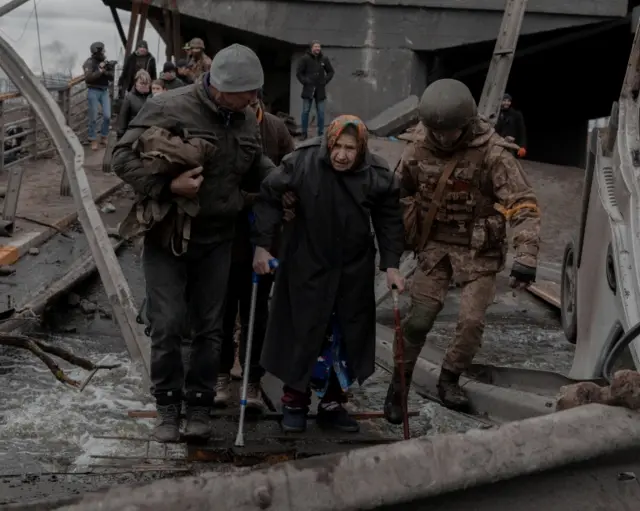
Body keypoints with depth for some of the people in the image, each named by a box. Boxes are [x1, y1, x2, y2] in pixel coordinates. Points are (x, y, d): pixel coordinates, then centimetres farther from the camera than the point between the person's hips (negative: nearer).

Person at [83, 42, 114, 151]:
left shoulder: (105, 61, 8)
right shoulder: (89, 63, -9)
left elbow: (112, 78, 9)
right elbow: (88, 78, -20)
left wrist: (107, 71, -11)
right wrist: (99, 71, -19)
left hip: (104, 91, 5)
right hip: (93, 92, -5)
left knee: (107, 116, -1)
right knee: (93, 118, -1)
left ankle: (103, 137, 17)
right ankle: (93, 140, 11)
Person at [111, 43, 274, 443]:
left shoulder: (246, 119, 2)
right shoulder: (171, 109, -18)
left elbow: (257, 162, 21)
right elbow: (124, 157, -17)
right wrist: (167, 188, -28)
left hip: (217, 240, 5)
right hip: (168, 236, -5)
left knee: (210, 328, 9)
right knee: (168, 326, -3)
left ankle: (199, 406, 23)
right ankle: (168, 407, 16)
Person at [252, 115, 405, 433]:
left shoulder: (378, 175, -13)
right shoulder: (302, 163, -18)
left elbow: (389, 221, 0)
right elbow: (269, 198, -6)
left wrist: (391, 265, -5)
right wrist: (262, 246, -8)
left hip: (354, 271, 2)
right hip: (306, 267, -2)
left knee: (347, 339, 8)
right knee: (302, 334, 3)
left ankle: (332, 406, 24)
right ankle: (294, 402, 22)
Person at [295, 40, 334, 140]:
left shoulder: (324, 59, 4)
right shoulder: (305, 59, -4)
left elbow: (331, 72, 15)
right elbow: (299, 73, 0)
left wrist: (325, 81, 3)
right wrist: (305, 82, -7)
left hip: (320, 90, 2)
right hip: (308, 89, -2)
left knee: (321, 112, 4)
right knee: (306, 111, 1)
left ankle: (321, 133, 11)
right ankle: (304, 133, 8)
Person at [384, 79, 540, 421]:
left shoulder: (492, 153, -19)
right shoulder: (419, 152, -6)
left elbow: (523, 204, -22)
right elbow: (398, 194, 11)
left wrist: (526, 255, -31)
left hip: (478, 249, -2)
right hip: (435, 245, 2)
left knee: (471, 321, -6)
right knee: (419, 318, -1)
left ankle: (449, 380, 19)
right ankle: (399, 385, 16)